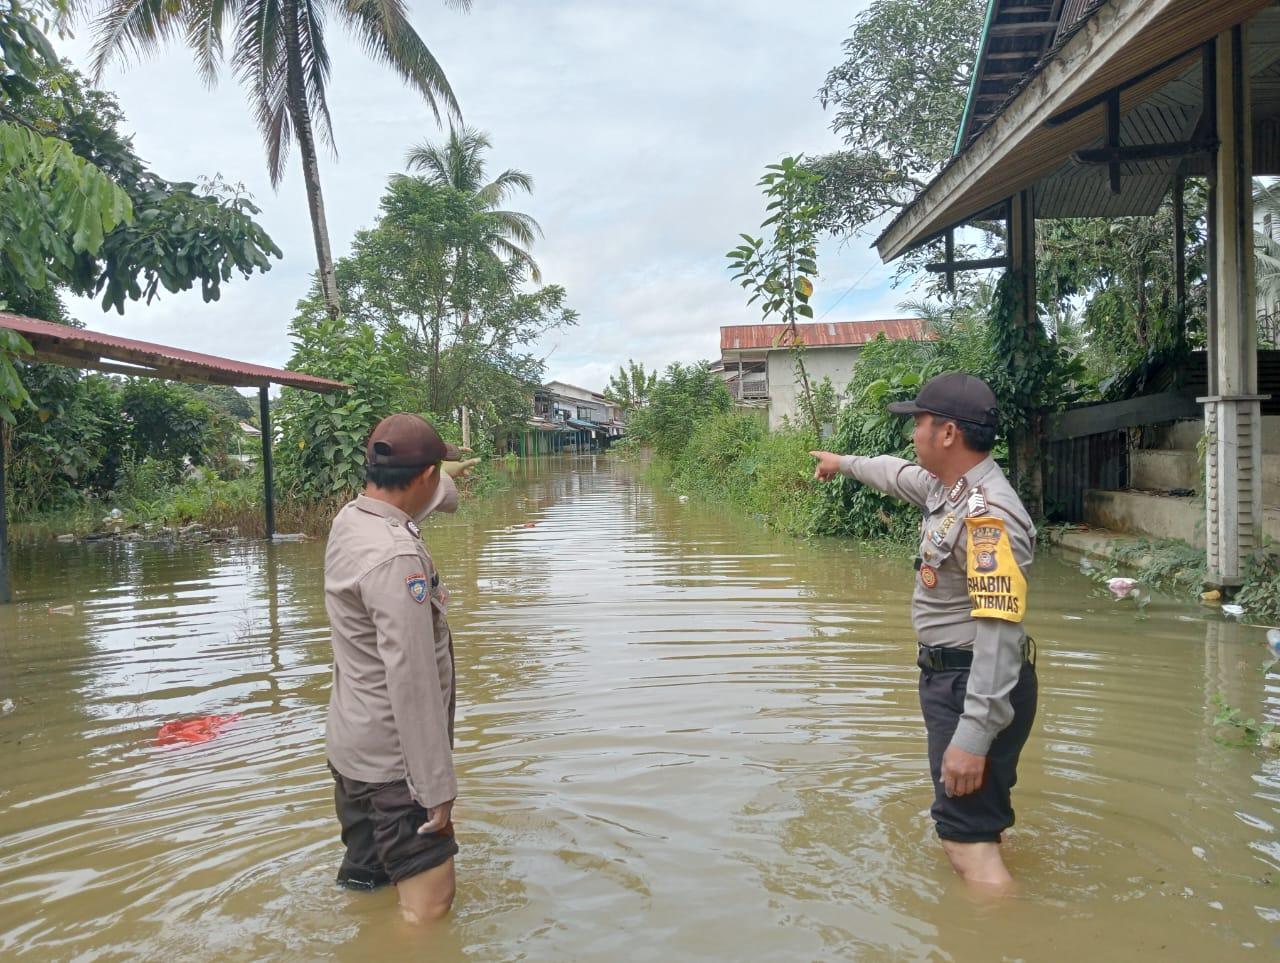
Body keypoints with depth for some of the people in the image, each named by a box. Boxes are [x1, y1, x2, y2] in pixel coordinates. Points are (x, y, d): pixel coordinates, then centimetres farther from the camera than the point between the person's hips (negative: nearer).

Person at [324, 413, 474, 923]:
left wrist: (449, 483, 45)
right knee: (427, 913, 2)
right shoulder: (395, 557, -28)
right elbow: (411, 682, -29)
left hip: (353, 746, 10)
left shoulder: (348, 519, 0)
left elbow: (402, 504, 25)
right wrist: (437, 787, -22)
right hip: (394, 764, -9)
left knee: (364, 880, 25)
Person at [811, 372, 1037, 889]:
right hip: (946, 677, 10)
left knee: (968, 838, -11)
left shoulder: (987, 514, -24)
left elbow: (999, 630, -30)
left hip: (976, 687, -10)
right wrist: (843, 462, 46)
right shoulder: (948, 486, 7)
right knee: (968, 824, 22)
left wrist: (973, 736, -33)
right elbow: (899, 474, 30)